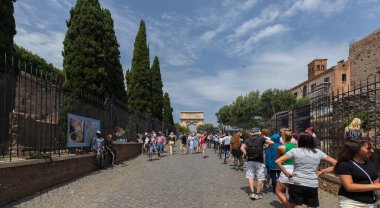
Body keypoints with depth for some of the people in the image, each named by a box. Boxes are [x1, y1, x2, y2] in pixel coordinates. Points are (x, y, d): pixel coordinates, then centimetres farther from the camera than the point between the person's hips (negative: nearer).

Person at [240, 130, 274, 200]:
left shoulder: (247, 140, 8)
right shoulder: (261, 138, 3)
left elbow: (242, 148, -5)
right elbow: (271, 142, -9)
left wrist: (246, 154, -4)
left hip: (250, 160, 2)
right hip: (259, 161, -2)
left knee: (250, 176, 10)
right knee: (260, 178, 8)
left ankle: (252, 192, 3)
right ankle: (258, 193, 13)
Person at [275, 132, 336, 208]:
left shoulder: (294, 151, -1)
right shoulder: (318, 152, 6)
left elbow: (278, 161, -7)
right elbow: (335, 163, 13)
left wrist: (287, 173, 0)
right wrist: (321, 172, 8)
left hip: (296, 184, -2)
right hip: (312, 185, 2)